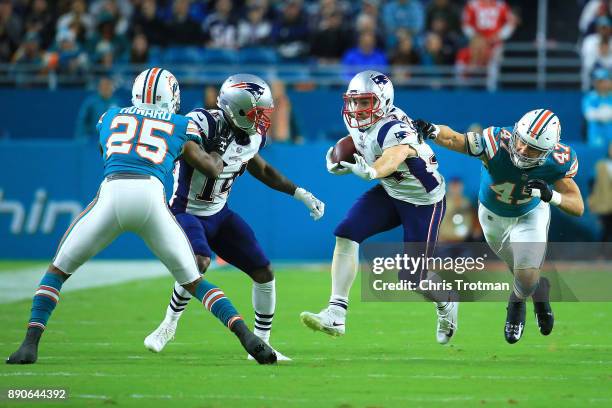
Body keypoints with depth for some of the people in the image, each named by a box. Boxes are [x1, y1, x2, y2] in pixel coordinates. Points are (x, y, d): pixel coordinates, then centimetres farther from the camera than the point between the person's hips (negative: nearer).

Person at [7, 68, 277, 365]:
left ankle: (30, 343, 0)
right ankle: (246, 336, -4)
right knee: (193, 282, 15)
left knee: (58, 271, 17)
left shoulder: (110, 117, 28)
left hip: (111, 194, 0)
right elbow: (214, 169, 27)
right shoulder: (181, 126, 23)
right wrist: (217, 147, 49)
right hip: (151, 198, 0)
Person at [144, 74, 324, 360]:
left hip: (219, 214, 7)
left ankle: (261, 343, 17)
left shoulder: (253, 136, -1)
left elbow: (261, 169, 17)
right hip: (186, 211, -7)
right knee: (199, 262, -33)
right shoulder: (202, 124, -26)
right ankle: (169, 325, -8)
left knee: (264, 273, 1)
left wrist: (301, 195, 15)